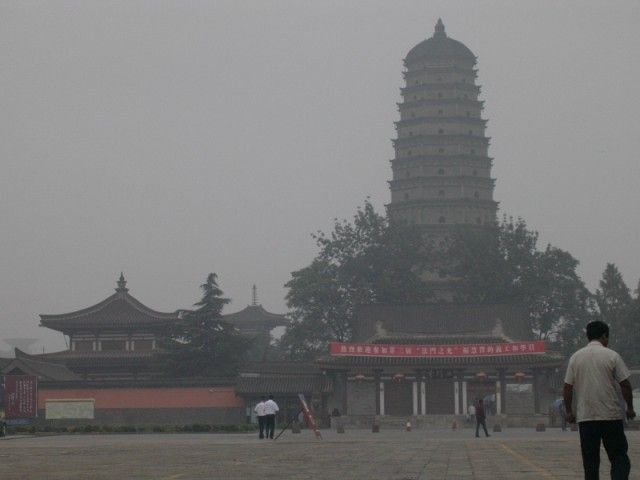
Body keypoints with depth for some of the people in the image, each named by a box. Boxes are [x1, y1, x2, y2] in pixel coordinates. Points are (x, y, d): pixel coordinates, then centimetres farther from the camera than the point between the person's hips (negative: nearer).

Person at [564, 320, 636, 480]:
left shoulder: (575, 357, 5)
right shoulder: (612, 356, -3)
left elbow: (567, 387, 5)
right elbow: (625, 384, -4)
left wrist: (569, 411, 16)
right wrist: (630, 408, 9)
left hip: (585, 417, 3)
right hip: (611, 416, -3)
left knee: (590, 461, 8)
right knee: (619, 457, 1)